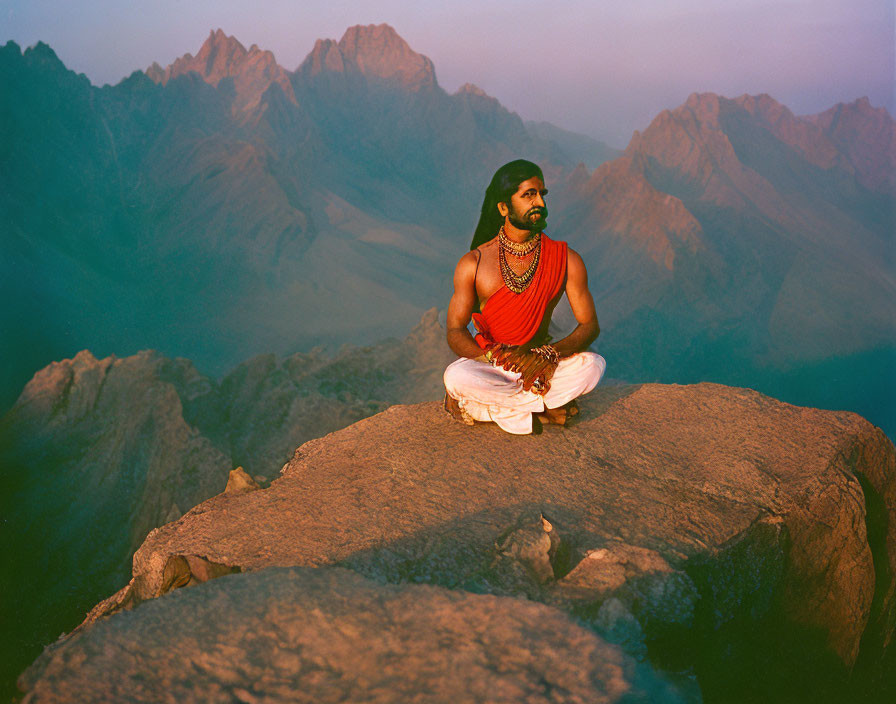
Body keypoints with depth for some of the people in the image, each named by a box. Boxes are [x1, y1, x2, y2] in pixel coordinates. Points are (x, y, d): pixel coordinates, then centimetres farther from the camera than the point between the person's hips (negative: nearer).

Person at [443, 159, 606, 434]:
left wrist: (547, 355, -25)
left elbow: (590, 325, -5)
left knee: (593, 365, -28)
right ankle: (546, 408, -15)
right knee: (456, 377, -34)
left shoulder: (566, 260, -3)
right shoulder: (473, 264, -5)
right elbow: (455, 333, -8)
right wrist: (494, 358, -29)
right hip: (490, 367, -1)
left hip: (541, 367, 2)